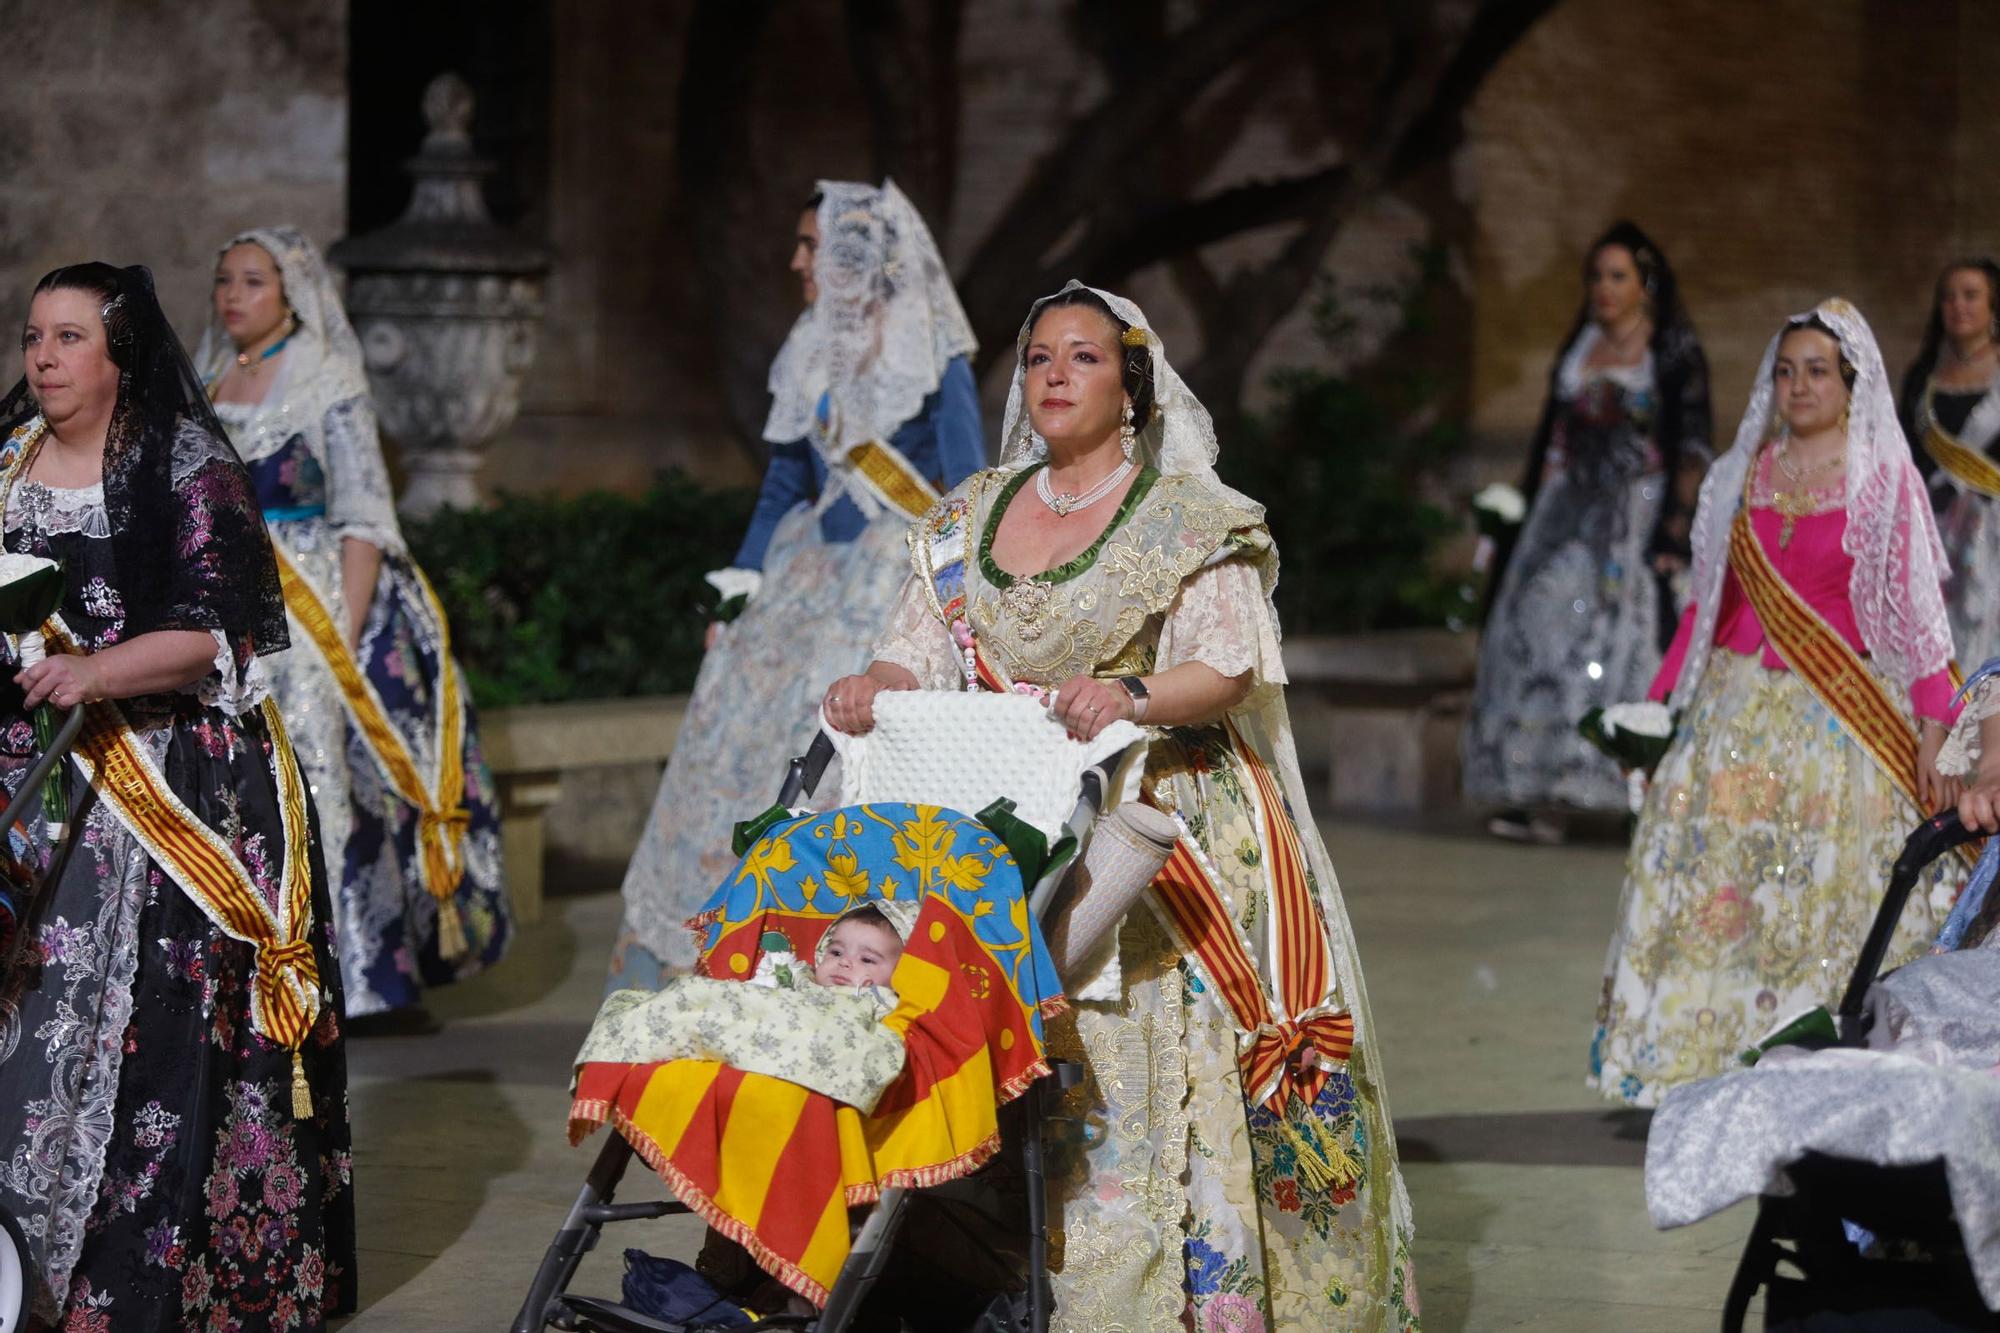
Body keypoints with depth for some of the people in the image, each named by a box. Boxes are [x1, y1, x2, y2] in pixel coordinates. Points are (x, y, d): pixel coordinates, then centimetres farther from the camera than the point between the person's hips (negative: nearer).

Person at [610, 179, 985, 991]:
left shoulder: (934, 360, -7)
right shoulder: (813, 356, 13)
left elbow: (966, 491, -8)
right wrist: (738, 592, 13)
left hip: (895, 578, -6)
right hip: (810, 574, 6)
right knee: (740, 730, 3)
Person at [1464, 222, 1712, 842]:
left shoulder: (1673, 351, 0)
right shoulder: (1578, 348, 16)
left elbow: (1693, 448, -5)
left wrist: (1674, 530, -15)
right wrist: (1532, 520, 13)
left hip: (1638, 512, -5)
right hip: (1569, 512, 5)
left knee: (1631, 635, -14)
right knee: (1542, 634, -7)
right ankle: (1543, 799, -9)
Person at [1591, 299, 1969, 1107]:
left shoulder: (1884, 479, -1)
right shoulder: (1748, 471, 10)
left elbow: (1915, 613, -4)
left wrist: (1931, 739, -10)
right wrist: (1661, 705, 9)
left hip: (1843, 720, -3)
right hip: (1739, 708, 3)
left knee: (1828, 896, -4)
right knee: (1712, 885, -4)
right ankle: (1719, 1065, 2)